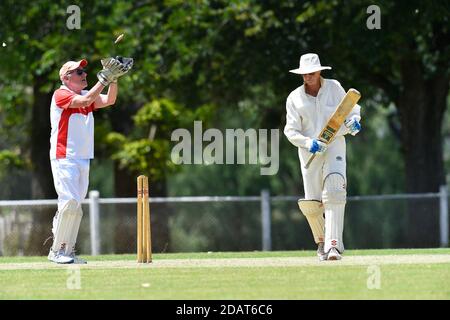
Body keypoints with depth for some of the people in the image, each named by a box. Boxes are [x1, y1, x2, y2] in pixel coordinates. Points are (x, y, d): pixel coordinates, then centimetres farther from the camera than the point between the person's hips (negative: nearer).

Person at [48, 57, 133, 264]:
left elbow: (108, 101, 2)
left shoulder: (86, 95, 15)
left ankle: (67, 251, 12)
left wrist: (113, 79, -10)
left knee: (75, 207, 7)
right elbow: (85, 101, -23)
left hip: (83, 160, 8)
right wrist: (104, 78, -22)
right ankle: (57, 251, -8)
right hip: (64, 159, -8)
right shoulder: (61, 95, -8)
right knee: (70, 202, -16)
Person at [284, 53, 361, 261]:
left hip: (335, 145, -2)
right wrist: (307, 142, -20)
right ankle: (321, 241, 26)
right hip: (309, 151, 2)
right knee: (311, 203, 1)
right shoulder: (295, 98, 3)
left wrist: (353, 123, -14)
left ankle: (333, 244, -29)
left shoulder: (334, 88, 3)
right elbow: (291, 130, -1)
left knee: (334, 191, -22)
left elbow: (352, 111, 9)